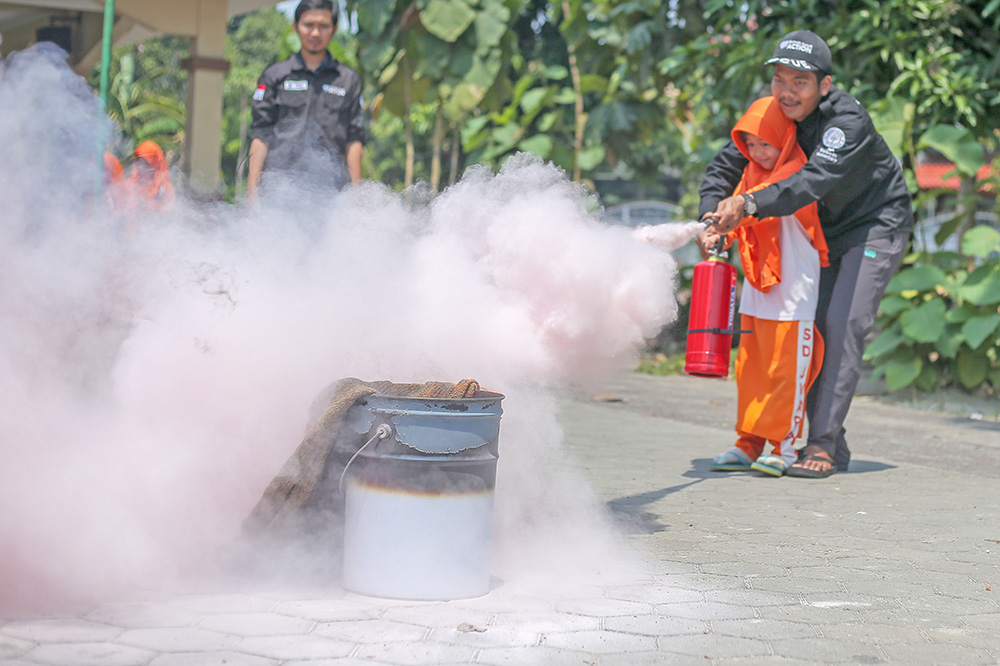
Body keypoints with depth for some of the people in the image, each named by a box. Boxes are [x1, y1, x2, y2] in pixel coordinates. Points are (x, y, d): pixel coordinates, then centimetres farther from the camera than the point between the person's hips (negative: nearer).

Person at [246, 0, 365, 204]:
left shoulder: (349, 80, 17)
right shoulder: (274, 75, 15)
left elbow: (354, 139, 14)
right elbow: (260, 135, 10)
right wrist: (252, 189, 1)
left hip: (328, 186, 1)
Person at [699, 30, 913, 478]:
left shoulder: (849, 121, -30)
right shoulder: (773, 114, -9)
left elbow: (814, 180, -44)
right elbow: (727, 164, -4)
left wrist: (749, 204, -54)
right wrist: (713, 214, -23)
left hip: (877, 226, -7)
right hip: (826, 231, 7)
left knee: (844, 326, -17)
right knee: (813, 327, 3)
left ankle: (822, 445, -14)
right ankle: (832, 444, 12)